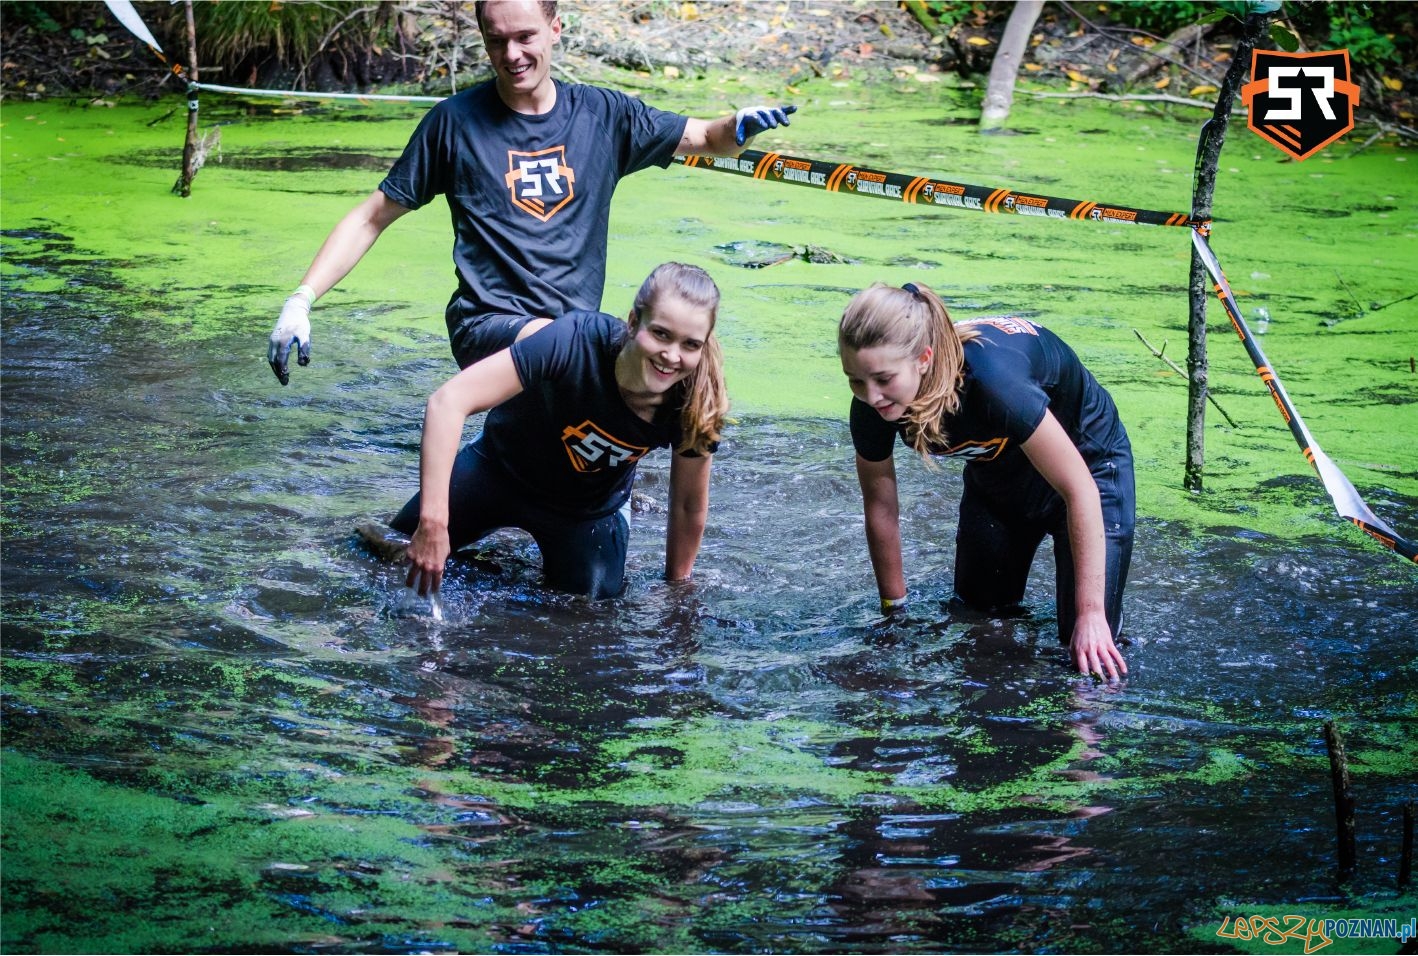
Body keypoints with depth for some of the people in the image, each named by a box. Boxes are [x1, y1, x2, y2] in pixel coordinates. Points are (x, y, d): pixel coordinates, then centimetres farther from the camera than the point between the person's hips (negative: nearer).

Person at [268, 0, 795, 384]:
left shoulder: (602, 114, 8)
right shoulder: (455, 122, 1)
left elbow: (707, 139, 17)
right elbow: (372, 218, 6)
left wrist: (740, 126, -8)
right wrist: (300, 300, -5)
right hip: (489, 326, -5)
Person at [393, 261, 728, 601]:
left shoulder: (695, 404, -30)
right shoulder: (578, 340, -40)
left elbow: (689, 506, -11)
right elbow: (449, 401, -42)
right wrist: (434, 522, -46)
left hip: (591, 508, 2)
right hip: (499, 469, -1)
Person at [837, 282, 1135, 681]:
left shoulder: (991, 378, -43)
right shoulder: (872, 407, -26)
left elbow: (1080, 491, -35)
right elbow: (880, 506, -8)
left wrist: (1091, 614, -32)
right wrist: (894, 610, 1)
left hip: (1085, 459, -5)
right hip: (996, 474, 5)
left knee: (1089, 643, -12)